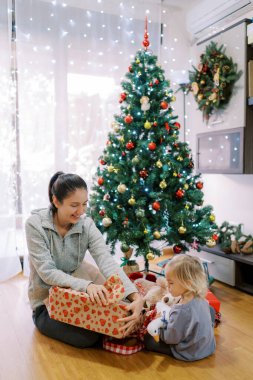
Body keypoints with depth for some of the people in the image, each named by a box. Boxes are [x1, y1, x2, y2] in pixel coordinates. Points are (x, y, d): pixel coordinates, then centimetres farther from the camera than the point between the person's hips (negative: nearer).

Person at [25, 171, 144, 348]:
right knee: (89, 337, -24)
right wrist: (86, 285, -42)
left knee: (116, 316, -18)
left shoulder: (86, 224, -11)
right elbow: (47, 272, -25)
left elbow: (107, 262, -24)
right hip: (46, 303, -3)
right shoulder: (36, 224, -19)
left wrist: (136, 297, -40)